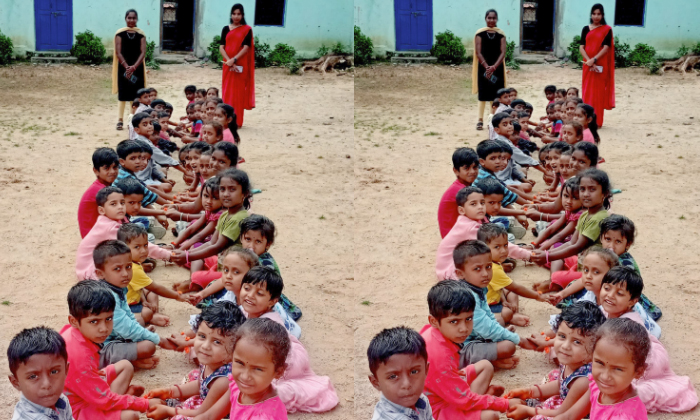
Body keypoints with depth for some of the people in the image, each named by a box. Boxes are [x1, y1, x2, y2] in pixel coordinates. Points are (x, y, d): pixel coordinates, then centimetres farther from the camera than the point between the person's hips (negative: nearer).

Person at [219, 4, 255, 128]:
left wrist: (234, 60, -18)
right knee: (227, 91, 3)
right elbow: (221, 47, 2)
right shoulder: (226, 29, 9)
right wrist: (228, 61, -13)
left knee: (239, 92, -1)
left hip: (241, 65, -3)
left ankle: (237, 121, 4)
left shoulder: (247, 29, 1)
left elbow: (246, 47, -8)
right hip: (228, 65, 3)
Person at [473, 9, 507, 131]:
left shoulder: (501, 34, 4)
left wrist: (494, 67, -16)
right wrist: (487, 67, -16)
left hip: (497, 68, 2)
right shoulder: (480, 33, 0)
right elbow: (478, 52, -5)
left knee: (495, 93, 2)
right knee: (483, 93, -2)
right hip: (483, 67, -1)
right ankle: (480, 120, 1)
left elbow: (503, 53, -2)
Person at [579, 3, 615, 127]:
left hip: (601, 65, -2)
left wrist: (594, 60, -19)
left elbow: (606, 47, -8)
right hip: (588, 65, 3)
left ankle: (597, 121, 3)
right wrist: (589, 61, -13)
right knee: (587, 91, 2)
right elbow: (581, 47, 1)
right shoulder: (586, 29, 9)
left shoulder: (607, 29, 2)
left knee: (599, 91, -1)